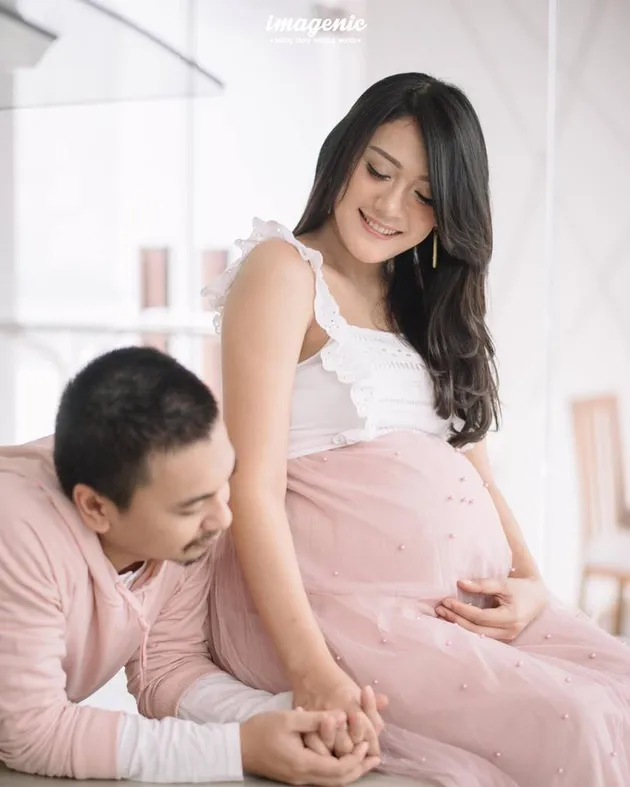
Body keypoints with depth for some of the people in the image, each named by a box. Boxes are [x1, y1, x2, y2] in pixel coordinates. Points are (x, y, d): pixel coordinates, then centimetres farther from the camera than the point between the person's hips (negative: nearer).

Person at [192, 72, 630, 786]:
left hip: (464, 596, 7)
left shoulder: (427, 305, 23)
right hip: (338, 597, -7)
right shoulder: (284, 271, -1)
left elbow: (472, 465, 17)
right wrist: (313, 673, -21)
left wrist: (529, 583, -2)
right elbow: (253, 485, -11)